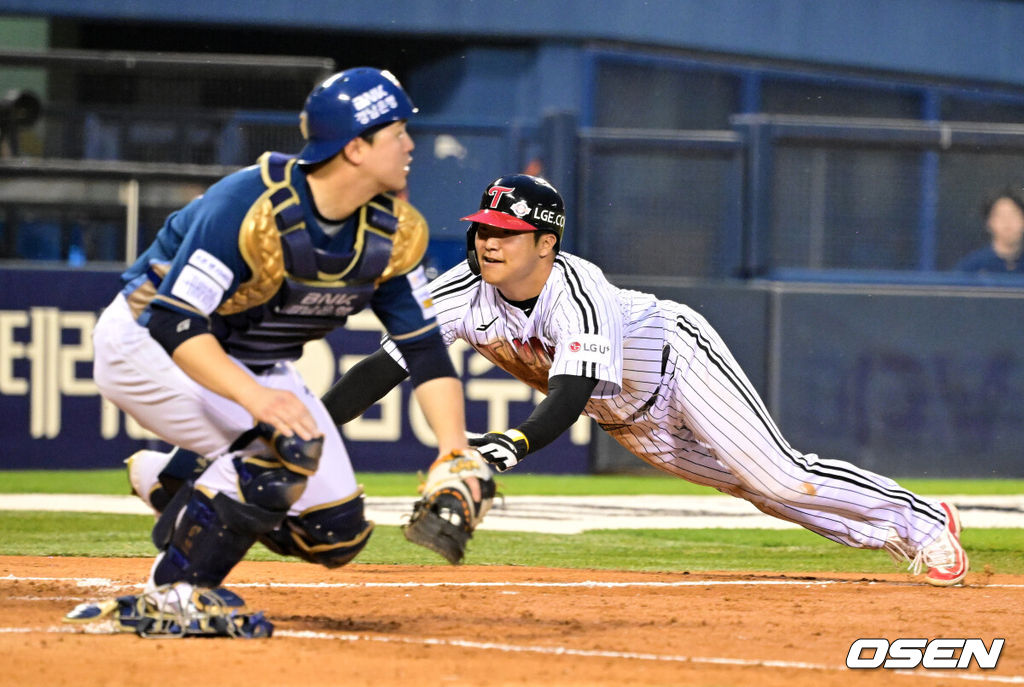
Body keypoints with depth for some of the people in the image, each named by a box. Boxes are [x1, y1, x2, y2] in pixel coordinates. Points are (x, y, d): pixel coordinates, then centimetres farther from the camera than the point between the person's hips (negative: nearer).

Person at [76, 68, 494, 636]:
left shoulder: (392, 232, -10)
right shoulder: (253, 206, -31)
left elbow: (424, 347, -7)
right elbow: (174, 323, -35)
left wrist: (454, 449, -22)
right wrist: (255, 397, -50)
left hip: (253, 364, 7)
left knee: (336, 533, -2)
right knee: (288, 444, -31)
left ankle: (173, 477, 17)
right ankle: (174, 594, -16)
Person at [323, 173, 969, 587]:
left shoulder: (576, 293, -39)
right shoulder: (466, 292, -24)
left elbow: (571, 394, -53)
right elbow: (385, 366, -27)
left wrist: (518, 442, -72)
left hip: (678, 357, -6)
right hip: (626, 415, 6)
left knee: (779, 478, -12)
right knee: (752, 491, 13)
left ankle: (920, 520, 8)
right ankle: (888, 537, 30)